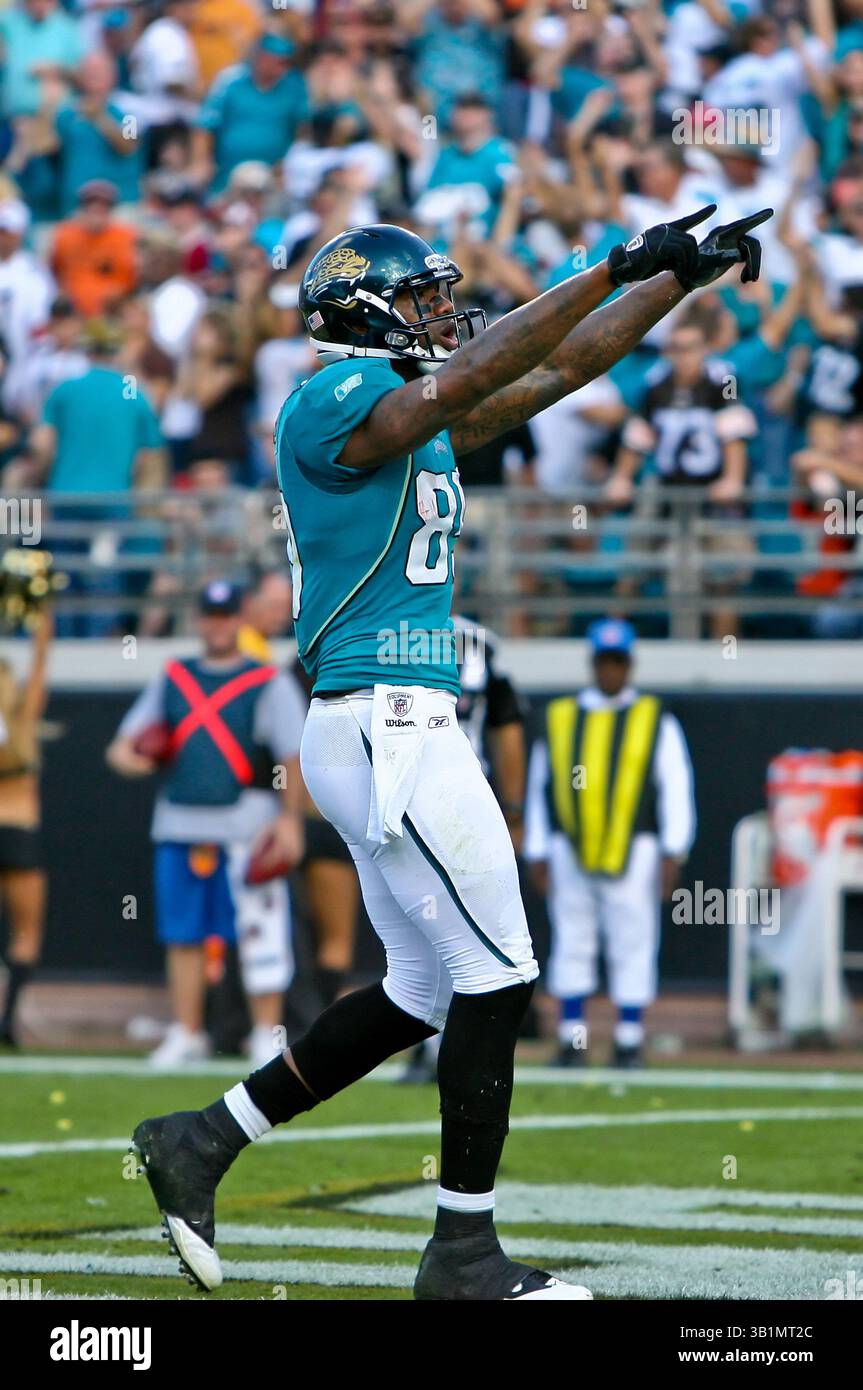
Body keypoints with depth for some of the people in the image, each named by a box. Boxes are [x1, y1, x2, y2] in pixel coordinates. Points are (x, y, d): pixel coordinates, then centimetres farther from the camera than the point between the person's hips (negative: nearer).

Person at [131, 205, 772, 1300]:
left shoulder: (423, 420, 19)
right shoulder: (332, 402, -9)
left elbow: (562, 369, 24)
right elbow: (460, 381, -26)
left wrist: (683, 275, 21)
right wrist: (616, 268, -27)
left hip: (400, 731, 10)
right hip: (387, 727, -10)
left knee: (423, 991, 12)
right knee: (495, 978, -6)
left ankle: (200, 1141, 16)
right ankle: (464, 1255, 1)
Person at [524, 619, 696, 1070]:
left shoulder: (655, 720, 7)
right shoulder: (560, 716, 12)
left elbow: (676, 788, 2)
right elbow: (538, 789, 13)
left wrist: (672, 854, -6)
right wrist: (537, 854, 8)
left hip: (633, 849, -2)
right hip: (569, 848, 2)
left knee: (633, 944, -3)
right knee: (570, 943, 3)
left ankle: (629, 1041, 1)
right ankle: (572, 1040, 9)